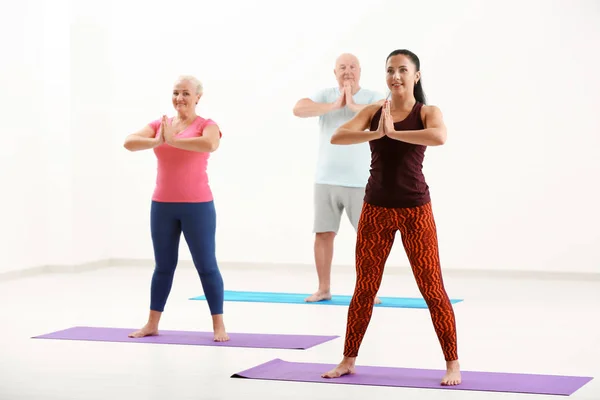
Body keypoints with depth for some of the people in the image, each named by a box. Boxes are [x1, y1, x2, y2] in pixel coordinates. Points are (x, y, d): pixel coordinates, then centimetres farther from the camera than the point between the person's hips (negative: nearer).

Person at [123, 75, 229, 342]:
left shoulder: (207, 125, -4)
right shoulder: (159, 124, 8)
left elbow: (210, 145, -27)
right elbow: (129, 143, -6)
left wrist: (173, 140, -20)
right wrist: (158, 140, -22)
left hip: (197, 206, -4)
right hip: (162, 205, 4)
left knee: (206, 265, 0)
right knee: (163, 266, 13)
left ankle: (218, 325, 7)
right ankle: (152, 324, 20)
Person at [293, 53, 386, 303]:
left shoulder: (372, 97, -3)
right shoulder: (325, 95, 1)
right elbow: (298, 109, -16)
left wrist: (354, 105, -24)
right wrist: (335, 105, -20)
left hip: (360, 182, -2)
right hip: (326, 180, 2)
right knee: (323, 234, 5)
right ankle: (324, 289, 16)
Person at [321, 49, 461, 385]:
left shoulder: (427, 112, -2)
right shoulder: (373, 111, 5)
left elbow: (439, 137, -27)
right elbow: (337, 137, -11)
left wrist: (393, 132, -22)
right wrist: (377, 133, -24)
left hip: (415, 209, -3)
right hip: (376, 208, 3)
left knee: (432, 288, -1)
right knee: (364, 288, 9)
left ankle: (453, 364, 9)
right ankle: (348, 360, 21)